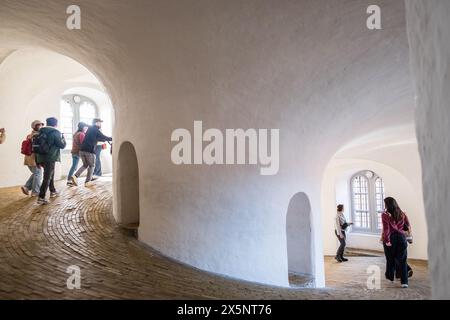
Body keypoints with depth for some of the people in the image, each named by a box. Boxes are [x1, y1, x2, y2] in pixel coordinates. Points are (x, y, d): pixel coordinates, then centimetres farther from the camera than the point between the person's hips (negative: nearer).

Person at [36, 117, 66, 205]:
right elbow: (62, 145, -9)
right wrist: (63, 138, 12)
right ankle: (41, 198, -10)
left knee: (50, 175, 24)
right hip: (50, 158, -8)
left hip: (41, 157, 8)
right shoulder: (55, 132, -9)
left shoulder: (41, 132, 12)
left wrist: (38, 160, 19)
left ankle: (53, 192, 36)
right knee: (47, 177, -6)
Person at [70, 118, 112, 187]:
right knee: (91, 166, 10)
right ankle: (87, 182, 9)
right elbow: (104, 137, 1)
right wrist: (111, 139, 16)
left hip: (82, 150, 7)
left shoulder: (90, 129, 19)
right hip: (90, 151, -7)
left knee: (85, 165, 20)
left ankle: (75, 176, 1)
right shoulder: (96, 130, -3)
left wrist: (104, 140, 31)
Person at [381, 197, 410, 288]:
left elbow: (386, 229, -17)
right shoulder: (402, 214, 2)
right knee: (402, 260, 5)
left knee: (390, 259, 14)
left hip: (390, 238, -2)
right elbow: (408, 226, 10)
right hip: (401, 237, 2)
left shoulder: (385, 215, -11)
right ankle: (404, 282, 1)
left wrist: (386, 240, -16)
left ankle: (390, 276, 32)